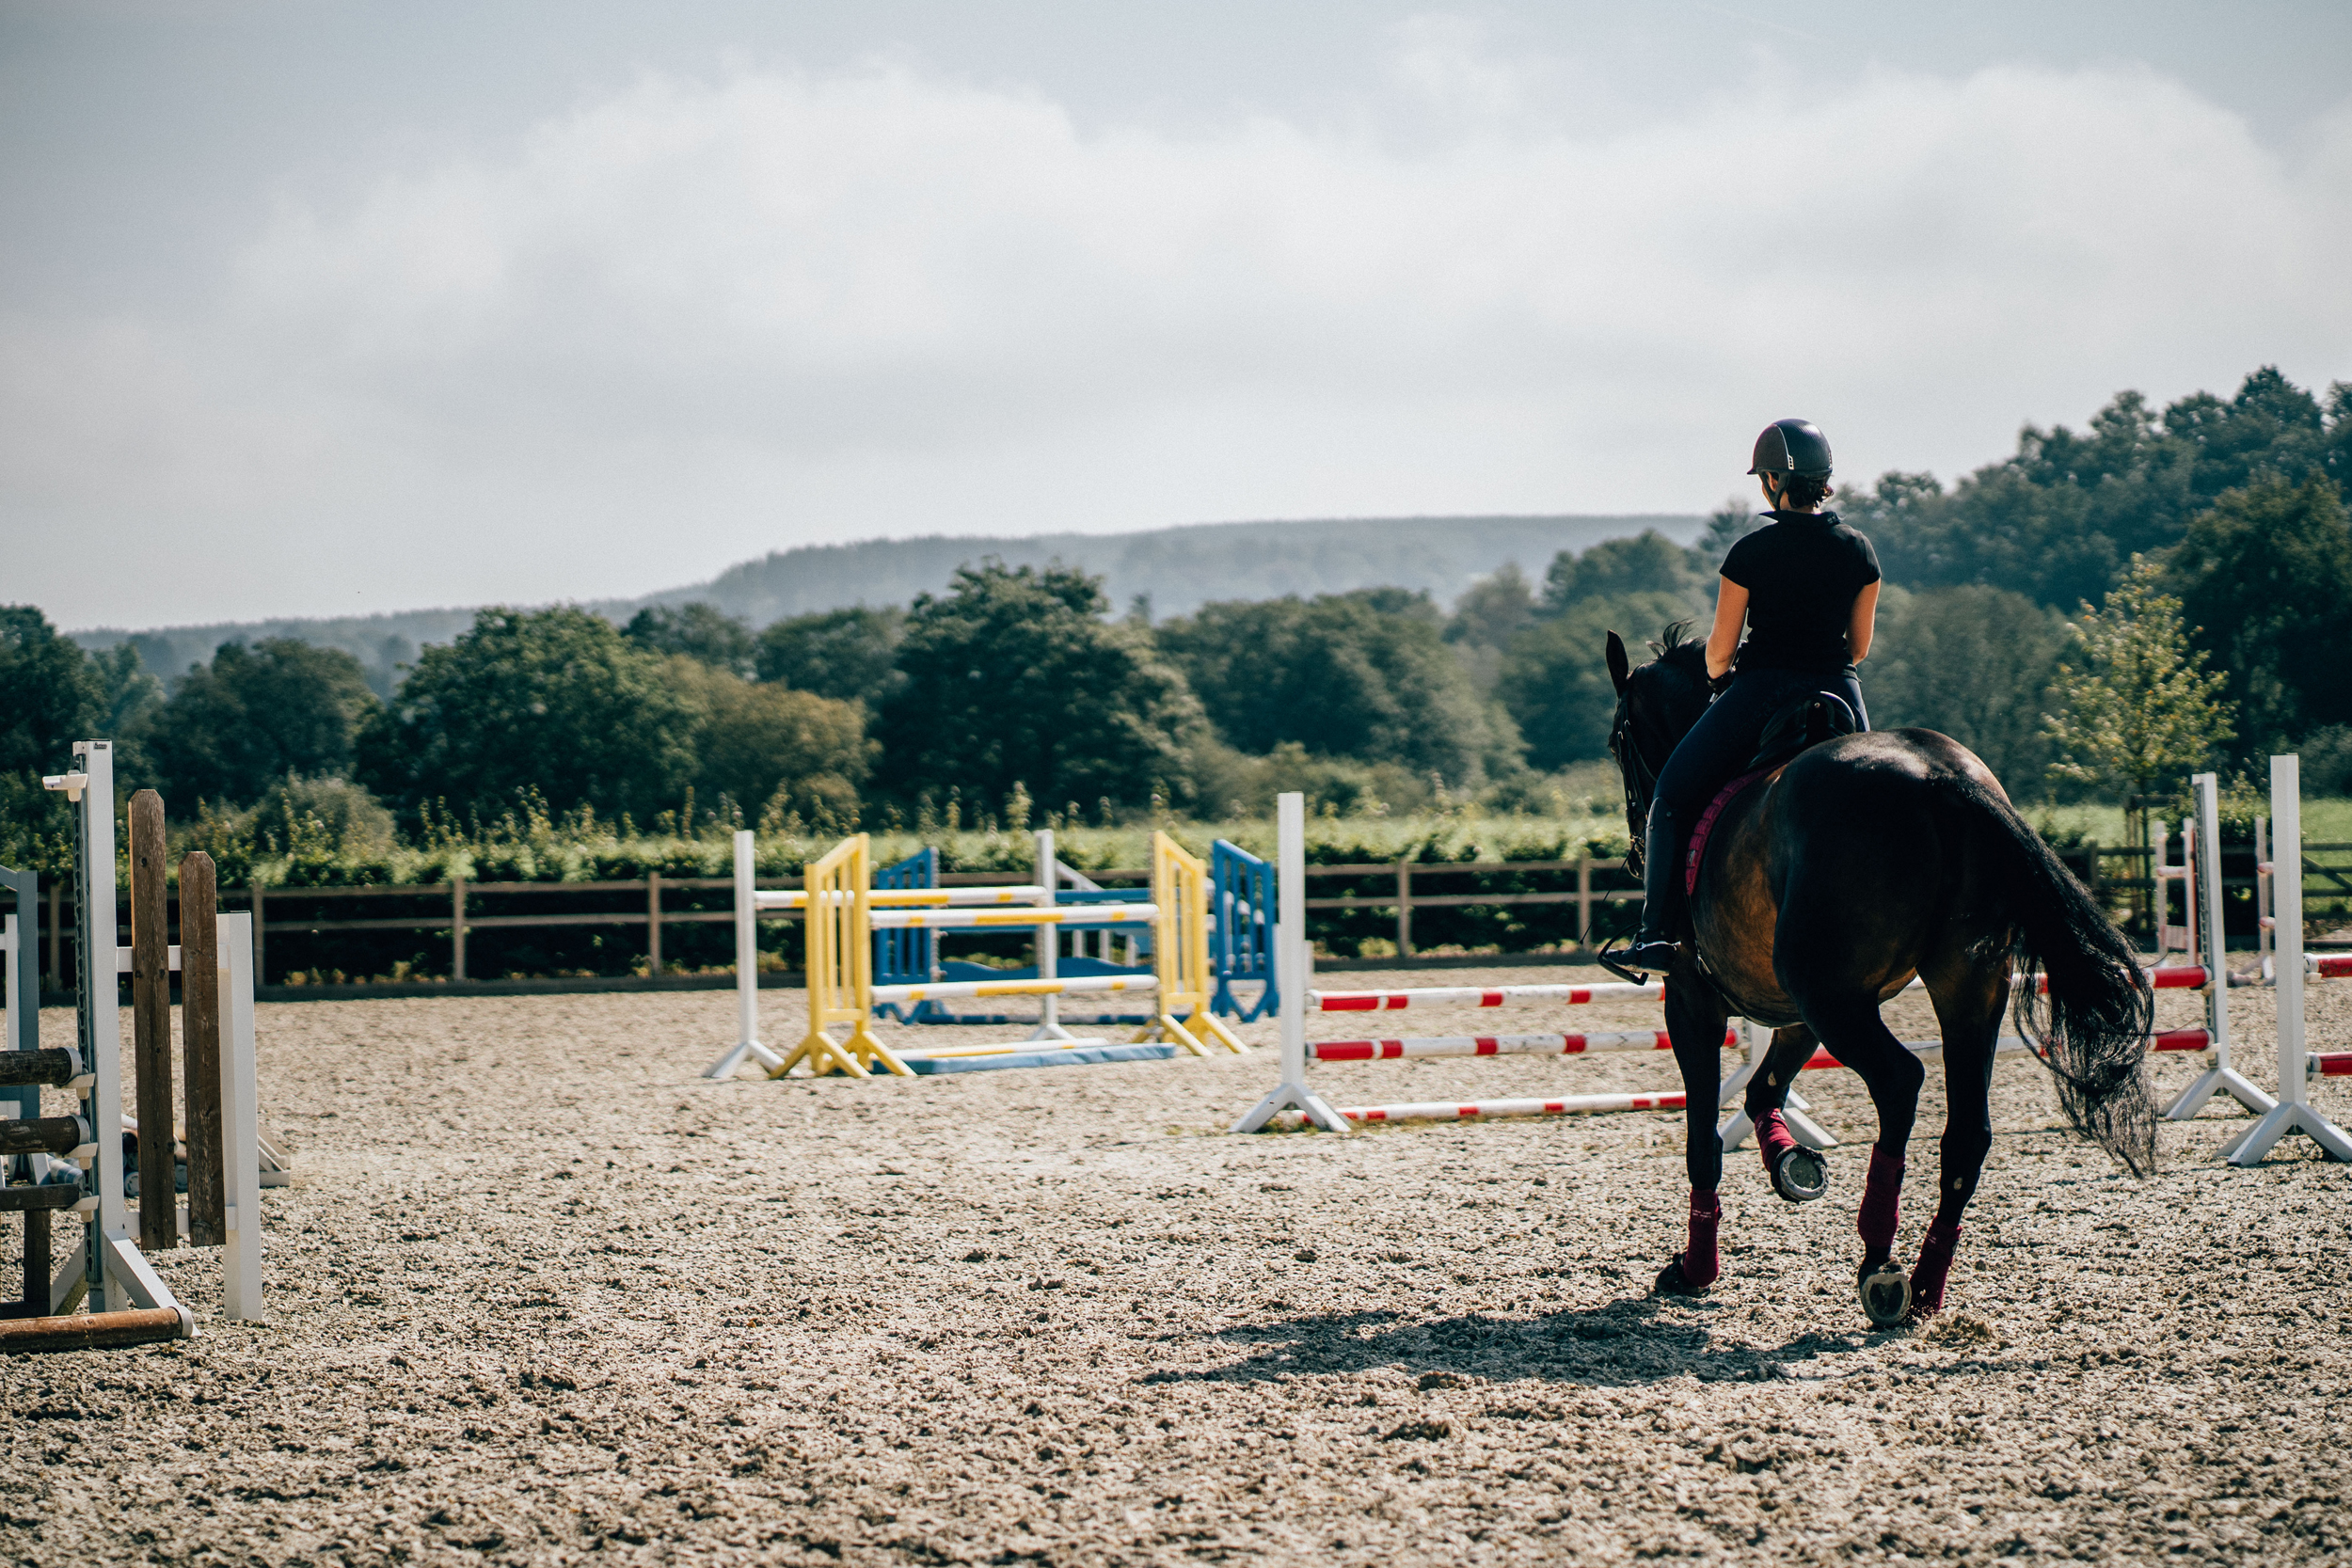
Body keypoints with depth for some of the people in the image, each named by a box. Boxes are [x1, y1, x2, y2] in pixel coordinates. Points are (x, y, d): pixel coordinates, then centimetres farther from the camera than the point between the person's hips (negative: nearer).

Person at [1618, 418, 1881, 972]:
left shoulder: (1750, 553, -9)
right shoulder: (1859, 551, 2)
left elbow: (1719, 651, -5)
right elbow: (1860, 646, 9)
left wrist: (1718, 672, 17)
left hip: (1762, 692, -4)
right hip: (1840, 694, 4)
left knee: (1672, 796, 12)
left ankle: (1657, 936, 6)